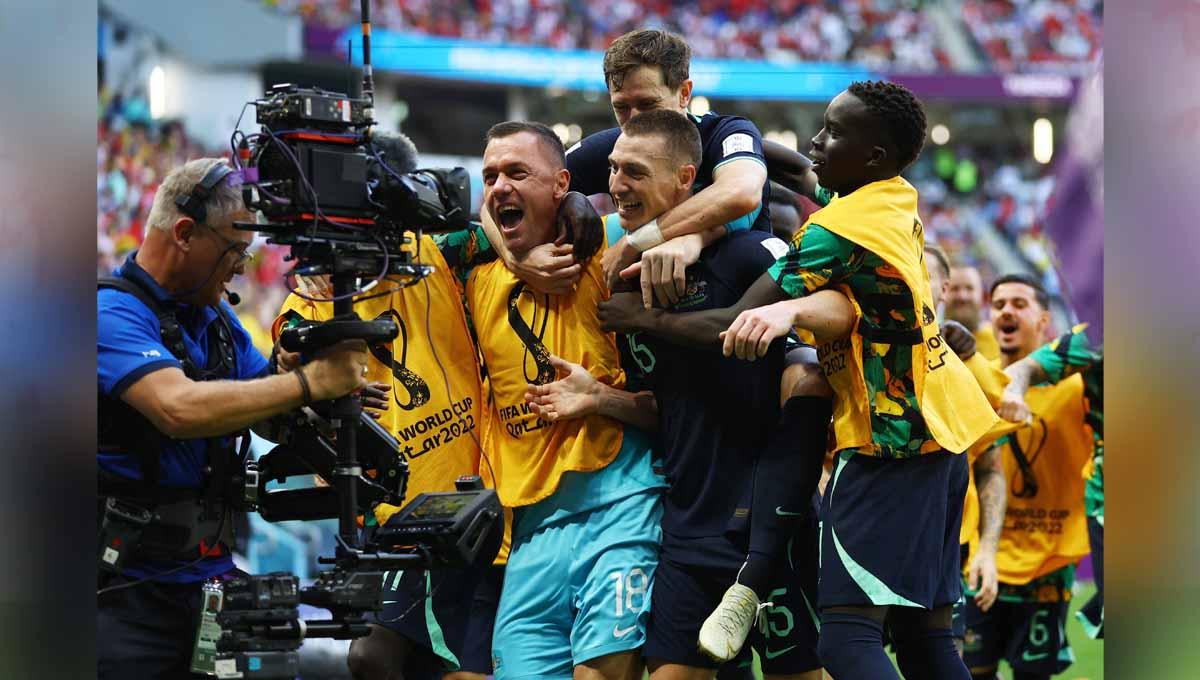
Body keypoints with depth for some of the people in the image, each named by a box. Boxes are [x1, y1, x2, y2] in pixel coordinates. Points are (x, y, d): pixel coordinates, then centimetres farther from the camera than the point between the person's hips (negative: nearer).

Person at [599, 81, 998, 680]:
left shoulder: (837, 229, -15)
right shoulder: (899, 201, 9)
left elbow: (736, 329, -15)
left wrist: (643, 320, -4)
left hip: (887, 437, -9)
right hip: (938, 430, 9)